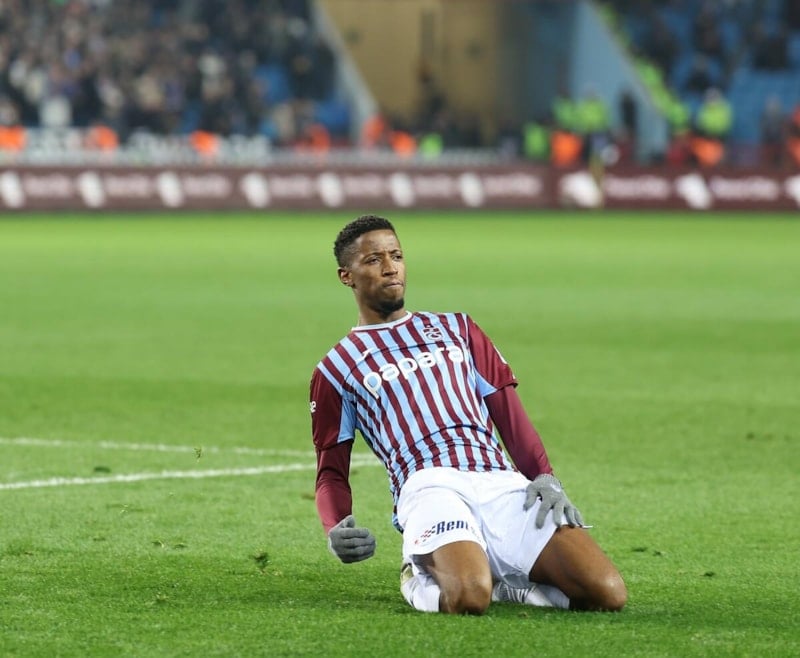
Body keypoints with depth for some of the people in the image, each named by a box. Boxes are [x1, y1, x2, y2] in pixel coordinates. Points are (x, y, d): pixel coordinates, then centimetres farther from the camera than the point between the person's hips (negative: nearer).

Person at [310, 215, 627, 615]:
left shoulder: (456, 330, 28)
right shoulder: (336, 368, 20)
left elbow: (510, 415, 21)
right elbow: (331, 471, 17)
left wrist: (545, 478, 2)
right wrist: (336, 529, -6)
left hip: (505, 486, 3)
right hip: (431, 486, -3)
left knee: (607, 593, -20)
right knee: (468, 599, -37)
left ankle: (495, 583, 2)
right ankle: (423, 582, -3)